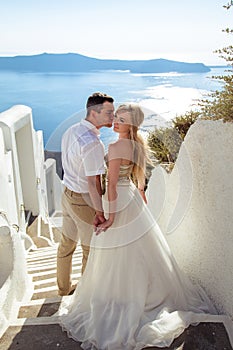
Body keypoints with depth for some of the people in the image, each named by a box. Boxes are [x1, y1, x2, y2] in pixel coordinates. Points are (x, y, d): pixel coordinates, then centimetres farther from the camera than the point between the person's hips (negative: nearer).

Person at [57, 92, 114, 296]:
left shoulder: (71, 131, 1)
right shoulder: (92, 143, -28)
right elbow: (93, 183, -26)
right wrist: (100, 212, -17)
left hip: (67, 194, 9)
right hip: (84, 201, -9)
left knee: (67, 243, 24)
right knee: (91, 249, 13)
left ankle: (64, 287, 45)